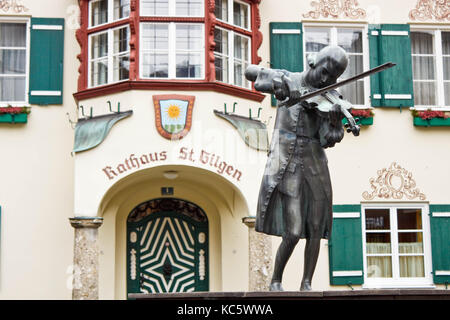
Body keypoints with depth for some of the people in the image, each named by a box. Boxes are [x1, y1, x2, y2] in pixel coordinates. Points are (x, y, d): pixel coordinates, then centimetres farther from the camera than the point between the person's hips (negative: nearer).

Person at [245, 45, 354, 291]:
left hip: (315, 165, 4)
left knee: (315, 231, 3)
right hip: (286, 166, -4)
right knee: (292, 234, -9)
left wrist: (335, 121, -21)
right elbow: (250, 72, 7)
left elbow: (328, 141, 0)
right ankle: (276, 282, 11)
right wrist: (277, 85, -8)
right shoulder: (287, 80, 3)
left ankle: (307, 284, 14)